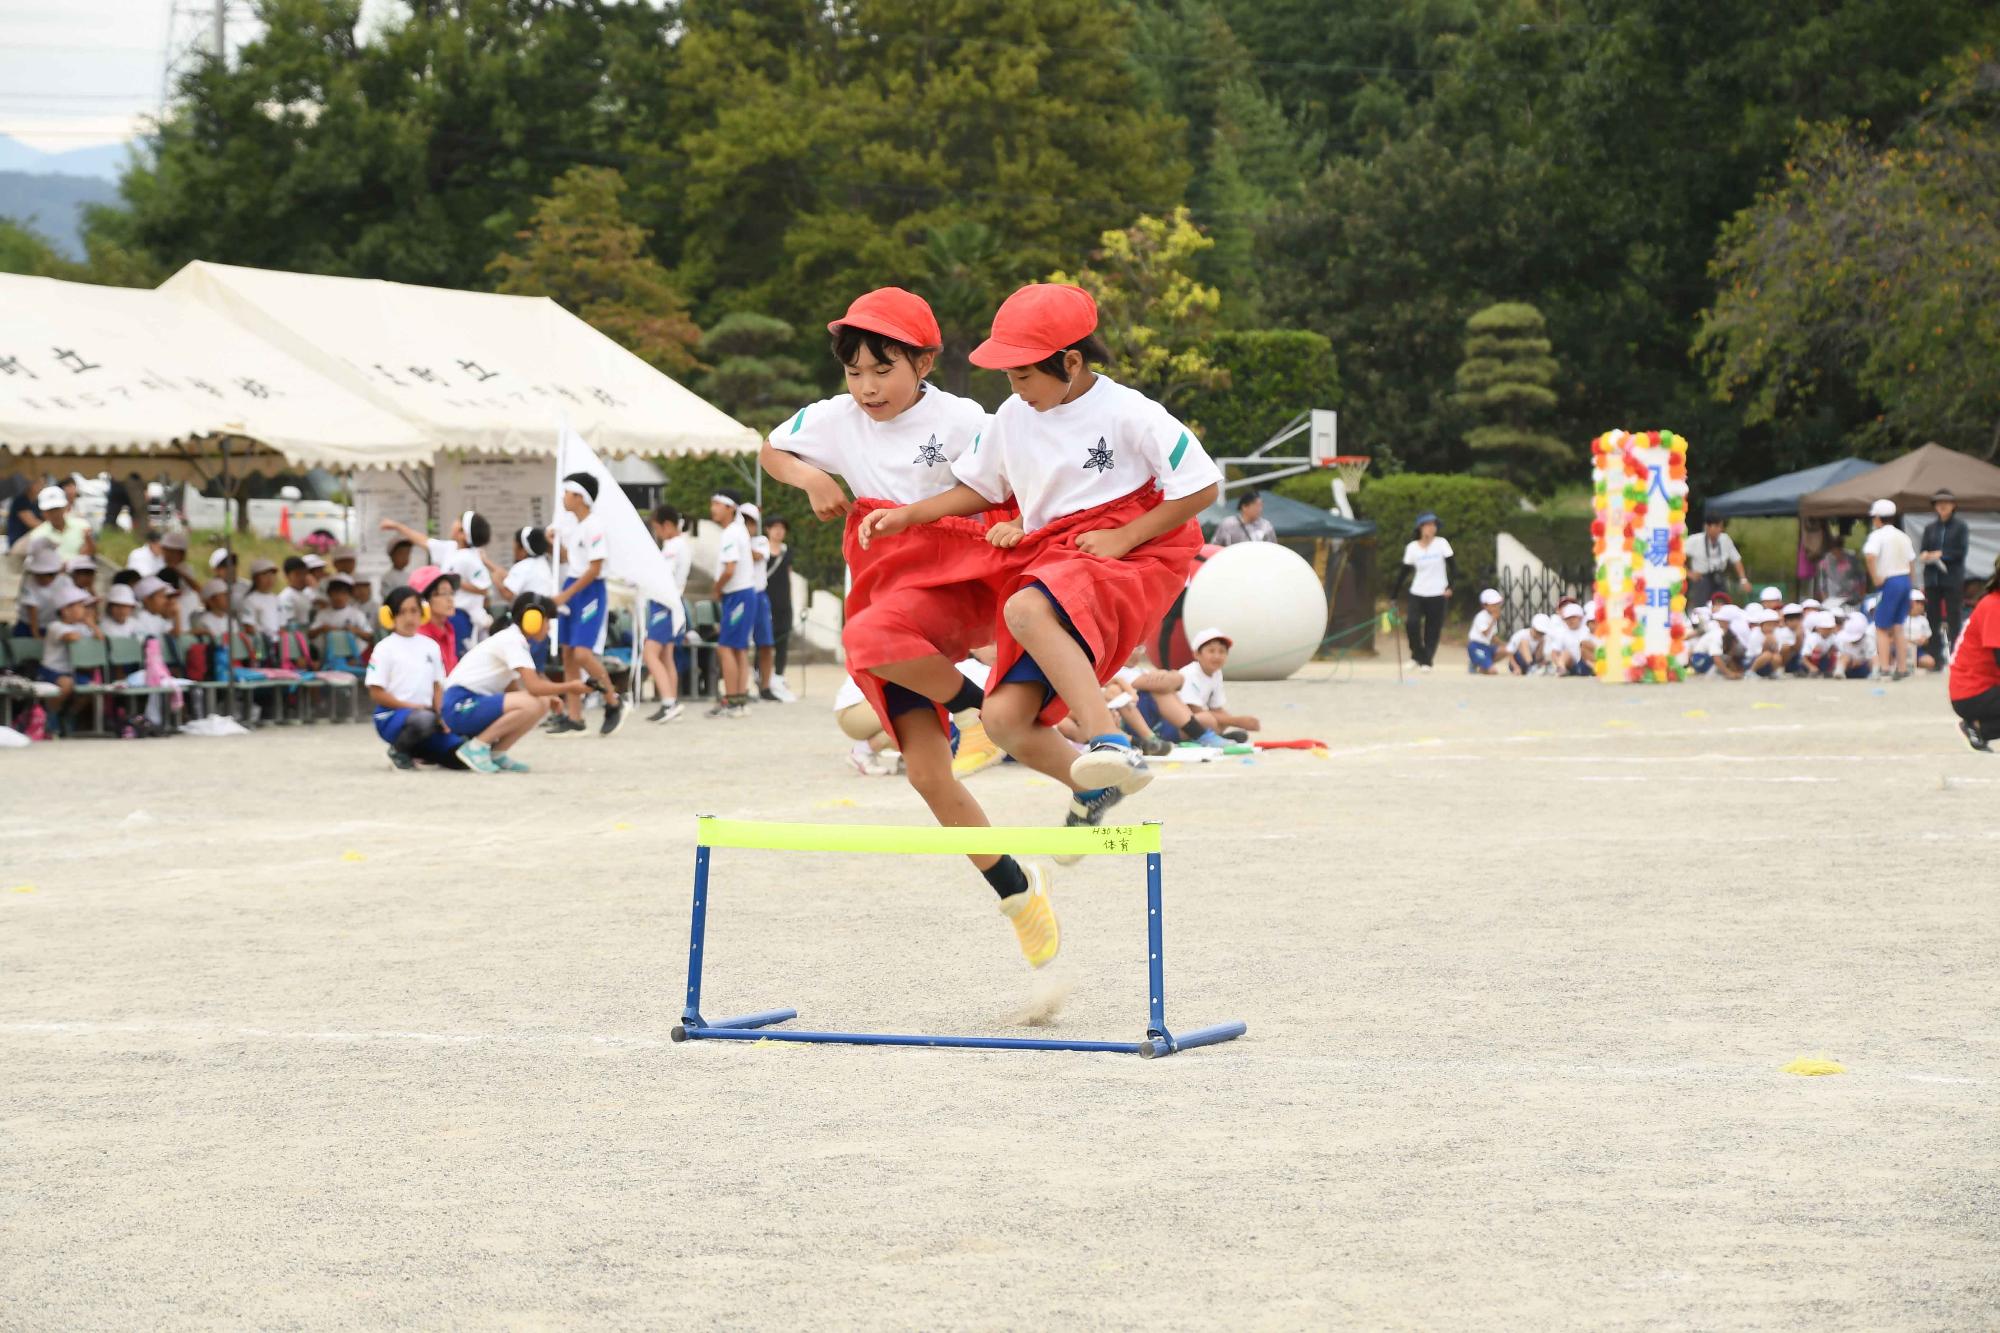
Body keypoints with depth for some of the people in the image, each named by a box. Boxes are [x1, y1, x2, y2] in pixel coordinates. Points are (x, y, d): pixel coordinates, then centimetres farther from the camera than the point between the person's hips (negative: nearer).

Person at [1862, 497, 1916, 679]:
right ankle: (1902, 667, 11)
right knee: (1897, 627, 13)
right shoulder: (1903, 536, 13)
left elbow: (1870, 555, -27)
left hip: (1889, 582, -7)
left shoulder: (1878, 535, -9)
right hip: (1905, 579, 7)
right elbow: (1912, 561, 15)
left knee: (1882, 627, -1)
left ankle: (1884, 666, -12)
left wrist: (1875, 578, -19)